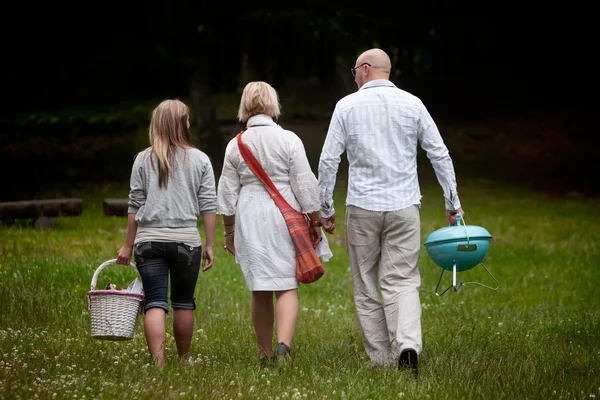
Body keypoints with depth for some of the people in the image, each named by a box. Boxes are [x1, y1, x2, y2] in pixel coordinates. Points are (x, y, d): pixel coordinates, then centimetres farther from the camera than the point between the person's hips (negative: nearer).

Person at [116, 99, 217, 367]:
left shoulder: (143, 160, 2)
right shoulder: (199, 160, 2)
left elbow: (135, 205, 4)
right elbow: (208, 206, 1)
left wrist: (128, 245, 10)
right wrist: (209, 246, 8)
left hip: (149, 239, 0)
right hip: (187, 240, 0)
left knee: (155, 303, -4)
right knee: (184, 302, 14)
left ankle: (158, 362, -18)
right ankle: (183, 360, 24)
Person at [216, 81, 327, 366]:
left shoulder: (235, 146, 4)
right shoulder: (289, 140, -4)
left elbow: (227, 194, 8)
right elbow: (305, 185, -3)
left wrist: (229, 231, 17)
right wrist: (315, 222, 6)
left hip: (249, 219, 2)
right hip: (285, 218, -2)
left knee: (260, 290, 10)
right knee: (287, 286, -3)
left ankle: (265, 352, 15)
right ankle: (284, 344, -22)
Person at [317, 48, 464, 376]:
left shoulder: (347, 106, 0)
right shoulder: (411, 104, 4)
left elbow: (328, 160, -1)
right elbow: (439, 154, 5)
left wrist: (325, 208, 8)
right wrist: (453, 203, 14)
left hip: (362, 207, -1)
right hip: (404, 206, 1)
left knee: (366, 286, 9)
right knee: (402, 281, 1)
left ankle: (381, 359, 9)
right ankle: (408, 344, -22)